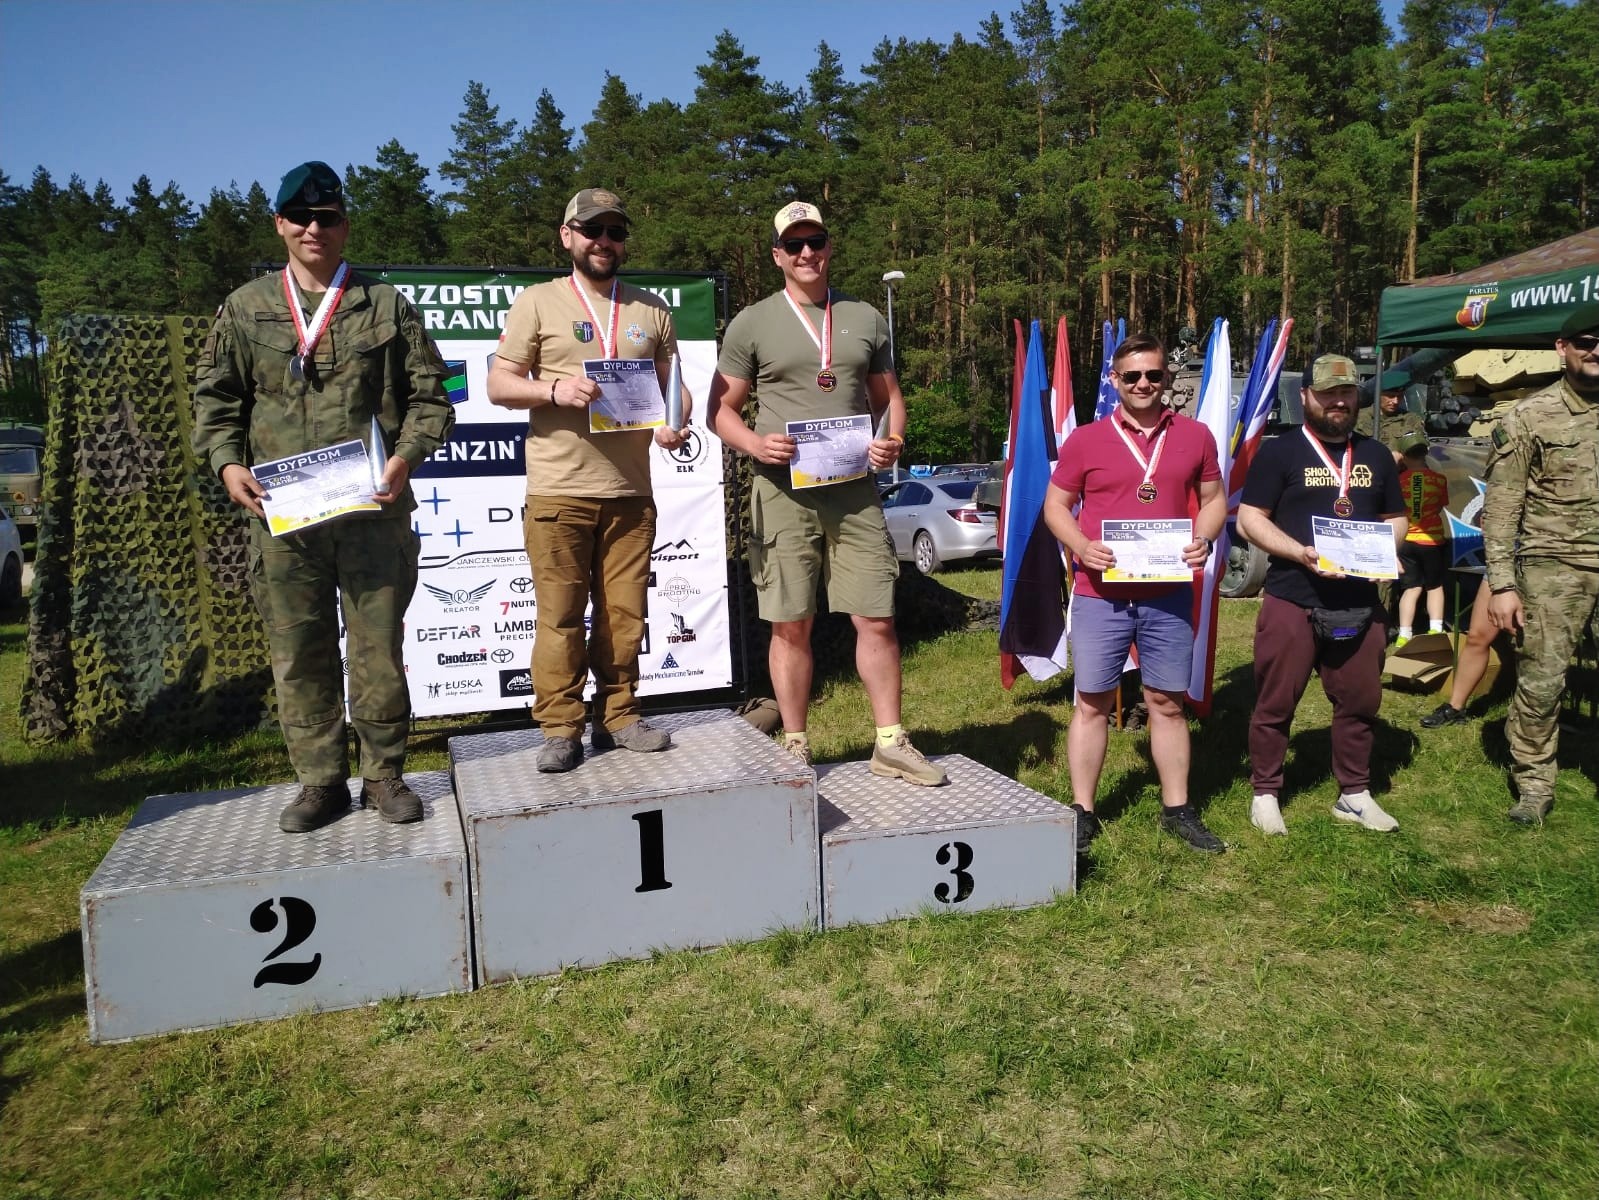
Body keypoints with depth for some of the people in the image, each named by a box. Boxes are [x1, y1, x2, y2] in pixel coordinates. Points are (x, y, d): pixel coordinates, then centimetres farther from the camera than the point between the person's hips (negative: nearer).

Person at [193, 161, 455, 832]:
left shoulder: (385, 306, 8)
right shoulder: (245, 309, 12)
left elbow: (429, 396, 7)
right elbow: (216, 398, 15)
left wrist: (406, 456, -9)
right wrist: (227, 462, -2)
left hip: (373, 511, -1)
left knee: (379, 646, 4)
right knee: (299, 654, 6)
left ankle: (383, 774, 18)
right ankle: (319, 780, 18)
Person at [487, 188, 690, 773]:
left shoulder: (652, 310, 16)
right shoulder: (537, 302, 6)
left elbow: (672, 384, 19)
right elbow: (499, 385, 3)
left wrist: (674, 422, -4)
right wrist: (555, 390, -16)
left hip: (631, 491, 3)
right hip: (558, 491, -3)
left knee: (624, 614, 5)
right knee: (560, 616, -2)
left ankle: (618, 716, 18)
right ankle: (560, 729, 7)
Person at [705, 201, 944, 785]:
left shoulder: (865, 318, 14)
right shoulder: (752, 323, 5)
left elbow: (889, 397, 19)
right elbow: (720, 409, 5)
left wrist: (893, 441, -2)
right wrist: (756, 443, -15)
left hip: (855, 490, 2)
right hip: (784, 492, -2)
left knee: (877, 620, 2)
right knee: (791, 626, 3)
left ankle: (890, 743, 14)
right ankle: (795, 747, 16)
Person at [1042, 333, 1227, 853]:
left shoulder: (1195, 437, 7)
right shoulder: (1085, 440, 1)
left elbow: (1214, 499, 15)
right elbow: (1055, 505, 5)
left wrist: (1204, 540, -6)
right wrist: (1081, 546, -14)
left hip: (1169, 596, 2)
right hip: (1100, 595, -2)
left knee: (1167, 703, 10)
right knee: (1093, 703, 4)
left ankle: (1177, 809, 22)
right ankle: (1082, 811, 14)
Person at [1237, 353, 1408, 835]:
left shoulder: (1376, 455, 14)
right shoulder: (1279, 451, -3)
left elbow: (1396, 519, 19)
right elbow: (1249, 519, -8)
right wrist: (1301, 552, -20)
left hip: (1361, 604, 5)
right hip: (1292, 600, -5)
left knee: (1359, 702, 12)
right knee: (1275, 704, 3)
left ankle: (1354, 794, 27)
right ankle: (1265, 794, 17)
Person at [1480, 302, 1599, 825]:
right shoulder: (1530, 418, -2)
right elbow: (1500, 507, -4)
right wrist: (1502, 584, -10)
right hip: (1554, 565, -3)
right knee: (1541, 679, 1)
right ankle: (1533, 784, 15)